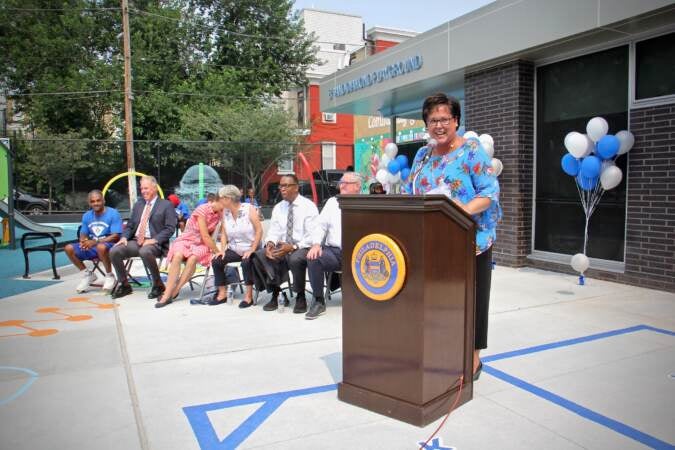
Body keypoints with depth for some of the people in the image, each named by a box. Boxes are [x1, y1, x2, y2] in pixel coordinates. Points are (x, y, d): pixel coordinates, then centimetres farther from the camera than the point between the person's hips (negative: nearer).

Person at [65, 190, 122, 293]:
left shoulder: (113, 214, -10)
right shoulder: (86, 216, 8)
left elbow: (116, 236, -17)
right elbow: (83, 234, 12)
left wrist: (96, 242, -26)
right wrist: (84, 241, -14)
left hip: (109, 245, -6)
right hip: (92, 246, 6)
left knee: (101, 247, -40)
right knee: (69, 248, -14)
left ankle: (109, 276, -15)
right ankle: (88, 274, 5)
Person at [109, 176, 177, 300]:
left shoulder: (166, 205, 1)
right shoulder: (138, 204, 20)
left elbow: (170, 228, -7)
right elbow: (130, 225, 20)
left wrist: (154, 240, -19)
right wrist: (124, 237, -1)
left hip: (154, 243, -6)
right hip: (135, 241, 6)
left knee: (145, 252, -38)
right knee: (114, 251, -17)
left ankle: (158, 284, -17)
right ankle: (124, 285, 2)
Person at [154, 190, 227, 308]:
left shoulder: (220, 213, -1)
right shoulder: (202, 210, -19)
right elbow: (205, 236, -18)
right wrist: (217, 251, -13)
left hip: (201, 244, 3)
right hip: (186, 240, -3)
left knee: (192, 258, -31)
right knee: (178, 256, -35)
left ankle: (173, 292, -24)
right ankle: (167, 294, -33)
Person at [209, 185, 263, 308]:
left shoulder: (249, 209, -10)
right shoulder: (225, 212, 4)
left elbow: (259, 230, -12)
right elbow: (224, 233, 8)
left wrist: (252, 250, -17)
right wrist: (223, 250, -7)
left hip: (250, 249, -5)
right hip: (234, 250, 5)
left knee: (246, 262, -33)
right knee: (216, 261, -14)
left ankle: (248, 296, -18)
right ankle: (222, 294, -2)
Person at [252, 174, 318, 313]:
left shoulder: (308, 206, -7)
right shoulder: (278, 208, 12)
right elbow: (274, 231, 9)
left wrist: (293, 247, -26)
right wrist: (270, 243, -15)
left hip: (302, 248, -5)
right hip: (281, 247, 5)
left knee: (295, 259, -39)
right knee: (257, 257, -20)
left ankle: (300, 297, -13)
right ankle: (274, 293, -3)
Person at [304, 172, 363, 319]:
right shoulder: (332, 202, 17)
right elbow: (320, 225, 11)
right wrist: (316, 244, -8)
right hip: (333, 251, 3)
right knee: (313, 258, -26)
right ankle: (319, 302, -12)